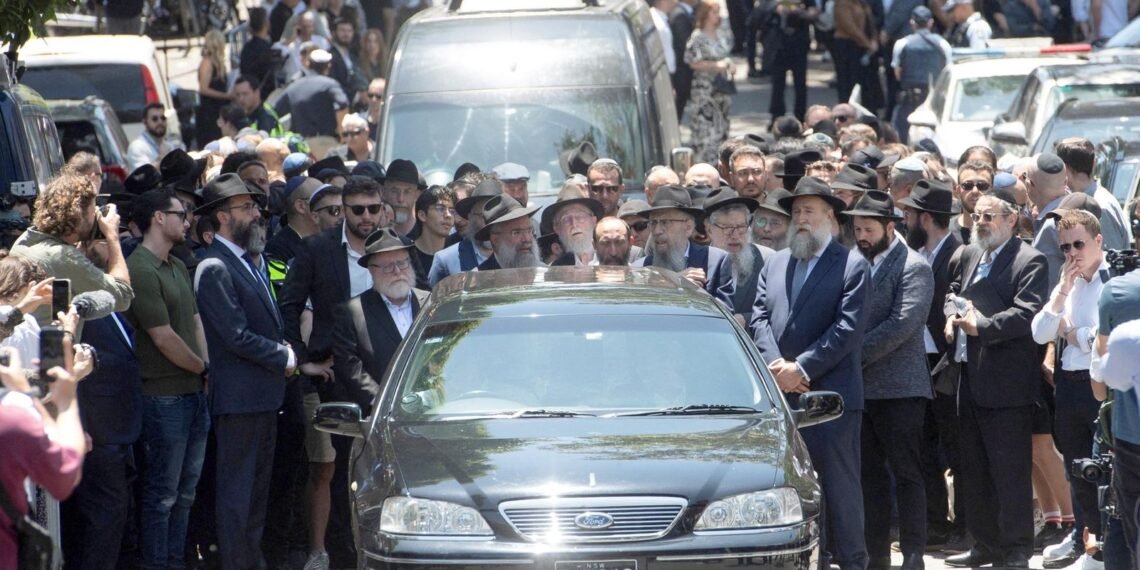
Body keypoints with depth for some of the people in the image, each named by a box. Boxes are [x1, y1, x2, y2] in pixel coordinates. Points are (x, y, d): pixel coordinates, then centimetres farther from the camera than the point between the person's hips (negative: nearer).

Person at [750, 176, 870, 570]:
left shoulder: (852, 267, -1)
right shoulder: (774, 265, 16)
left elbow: (848, 329, -10)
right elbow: (759, 319, 8)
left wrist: (801, 368, -15)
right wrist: (777, 365, -9)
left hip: (830, 394, -5)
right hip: (781, 395, 5)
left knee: (839, 483, -3)